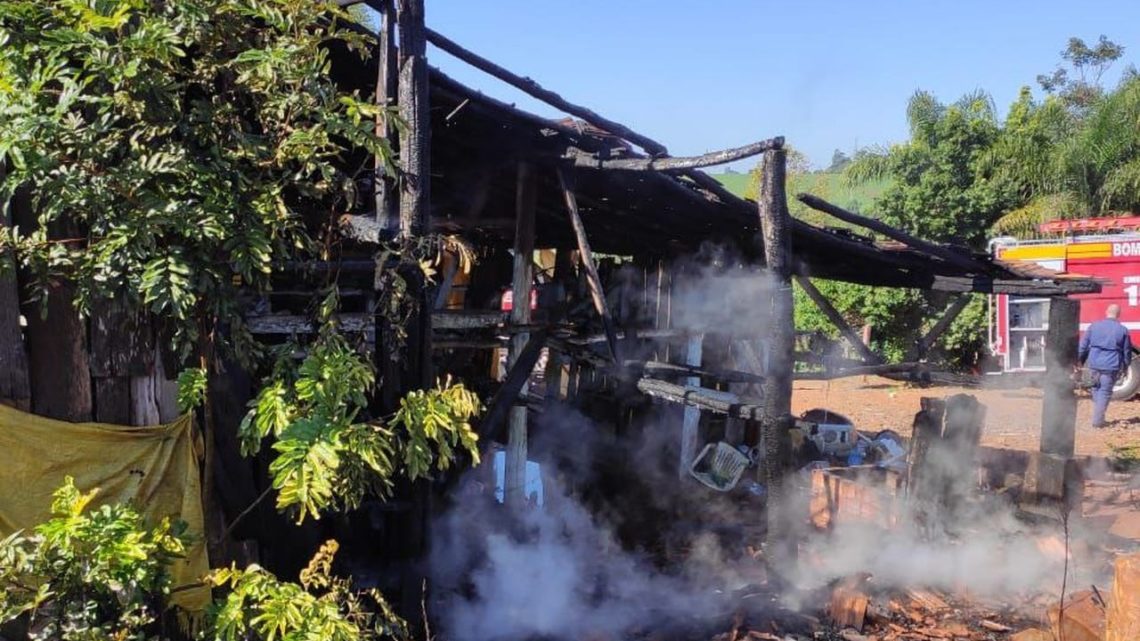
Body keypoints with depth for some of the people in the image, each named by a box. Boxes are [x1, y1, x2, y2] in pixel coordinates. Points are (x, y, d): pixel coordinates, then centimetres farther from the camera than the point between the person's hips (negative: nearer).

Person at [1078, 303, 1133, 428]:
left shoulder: (1094, 326, 2)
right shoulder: (1123, 330, -1)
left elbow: (1083, 346, 5)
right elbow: (1127, 352, 6)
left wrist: (1079, 362, 14)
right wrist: (1124, 367, 18)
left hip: (1094, 364, 2)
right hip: (1111, 366, -2)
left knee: (1096, 389, 19)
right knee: (1105, 392, 3)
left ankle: (1097, 416, 23)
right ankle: (1098, 420, 0)